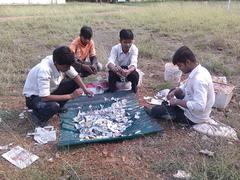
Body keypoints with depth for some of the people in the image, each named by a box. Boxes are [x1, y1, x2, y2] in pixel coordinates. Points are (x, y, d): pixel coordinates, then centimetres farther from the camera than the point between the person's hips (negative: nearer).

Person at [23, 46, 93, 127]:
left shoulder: (64, 63, -18)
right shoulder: (44, 70, -37)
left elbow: (75, 76, -3)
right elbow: (45, 97, -38)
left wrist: (85, 90, -20)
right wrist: (70, 96, -33)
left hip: (51, 89, 7)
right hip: (34, 96, -7)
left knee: (75, 83, -9)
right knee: (53, 106, -36)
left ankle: (58, 107, 4)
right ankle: (37, 115, -4)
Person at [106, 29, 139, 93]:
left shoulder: (134, 49, -19)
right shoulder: (115, 48, -19)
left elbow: (133, 63, -32)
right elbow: (110, 62, -34)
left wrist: (128, 71, -57)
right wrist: (115, 69, -59)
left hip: (129, 70, 1)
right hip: (117, 70, 0)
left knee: (135, 75, -31)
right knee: (112, 73, -33)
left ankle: (134, 90, 0)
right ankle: (112, 90, -4)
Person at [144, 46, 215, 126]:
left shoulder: (199, 79, -34)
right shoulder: (198, 71, -3)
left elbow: (199, 106, -40)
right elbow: (186, 86, 13)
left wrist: (177, 101, -29)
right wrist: (174, 92, -4)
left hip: (193, 117, -9)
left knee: (156, 110, -3)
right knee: (173, 91, 23)